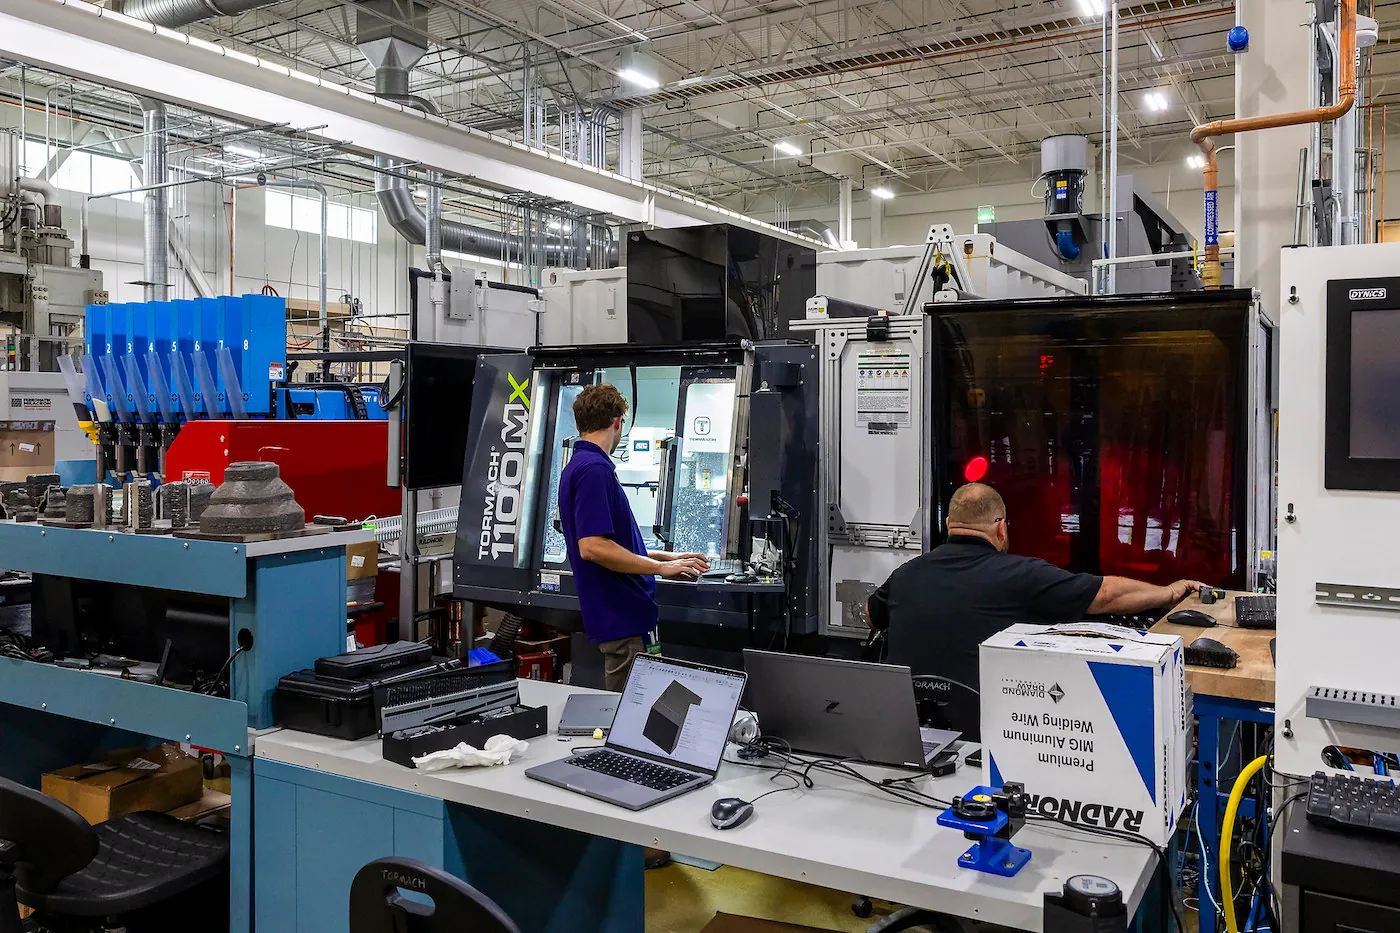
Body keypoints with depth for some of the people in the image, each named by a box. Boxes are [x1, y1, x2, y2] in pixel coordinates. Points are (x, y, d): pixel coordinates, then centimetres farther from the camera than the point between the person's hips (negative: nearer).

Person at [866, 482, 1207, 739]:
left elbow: (871, 617, 26)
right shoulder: (1019, 575, -8)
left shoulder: (907, 572, 5)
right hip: (976, 735, -4)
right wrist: (1169, 592, 19)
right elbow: (1107, 594, 1)